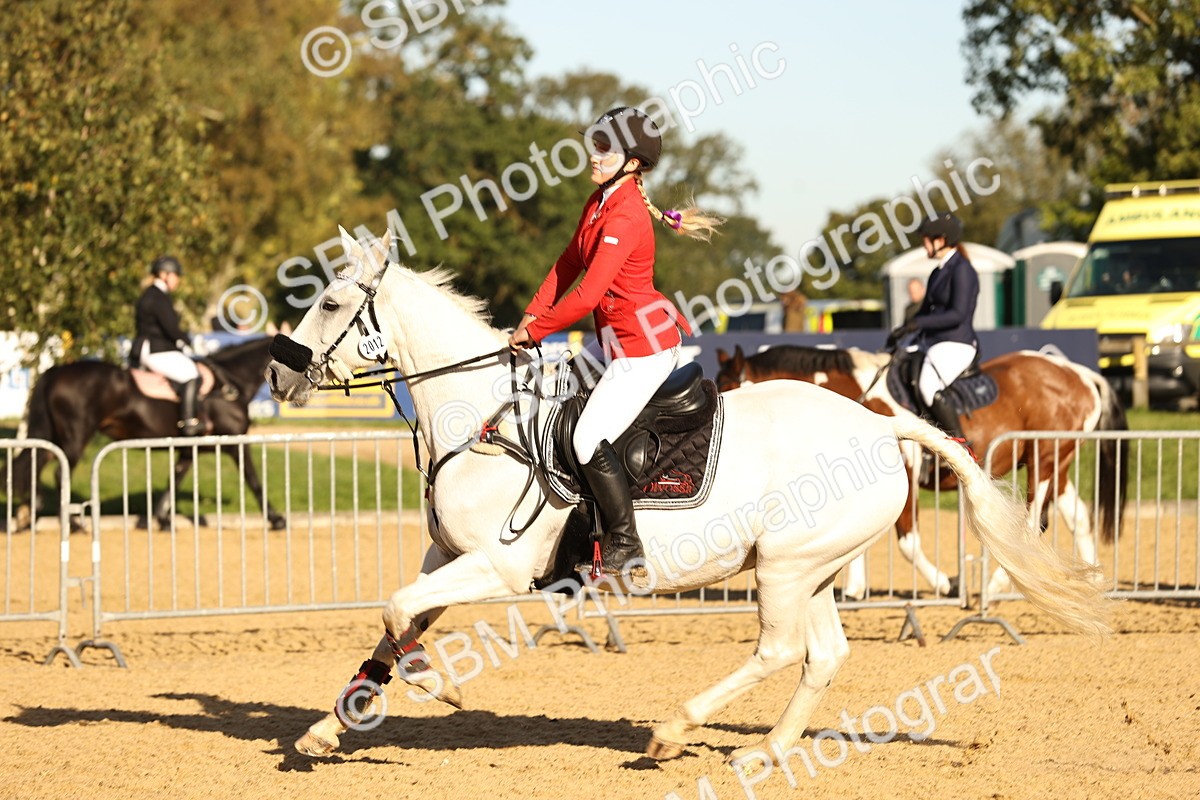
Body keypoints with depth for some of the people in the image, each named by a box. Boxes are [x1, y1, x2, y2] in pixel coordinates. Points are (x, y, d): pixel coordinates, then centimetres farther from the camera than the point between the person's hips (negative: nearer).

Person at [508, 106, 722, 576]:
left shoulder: (626, 216, -22)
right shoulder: (601, 200, 8)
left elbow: (588, 294, -25)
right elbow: (570, 263, 15)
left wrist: (535, 330, -16)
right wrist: (532, 314, 4)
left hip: (644, 341, -10)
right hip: (624, 341, 10)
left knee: (590, 441, -15)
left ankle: (624, 543, -5)